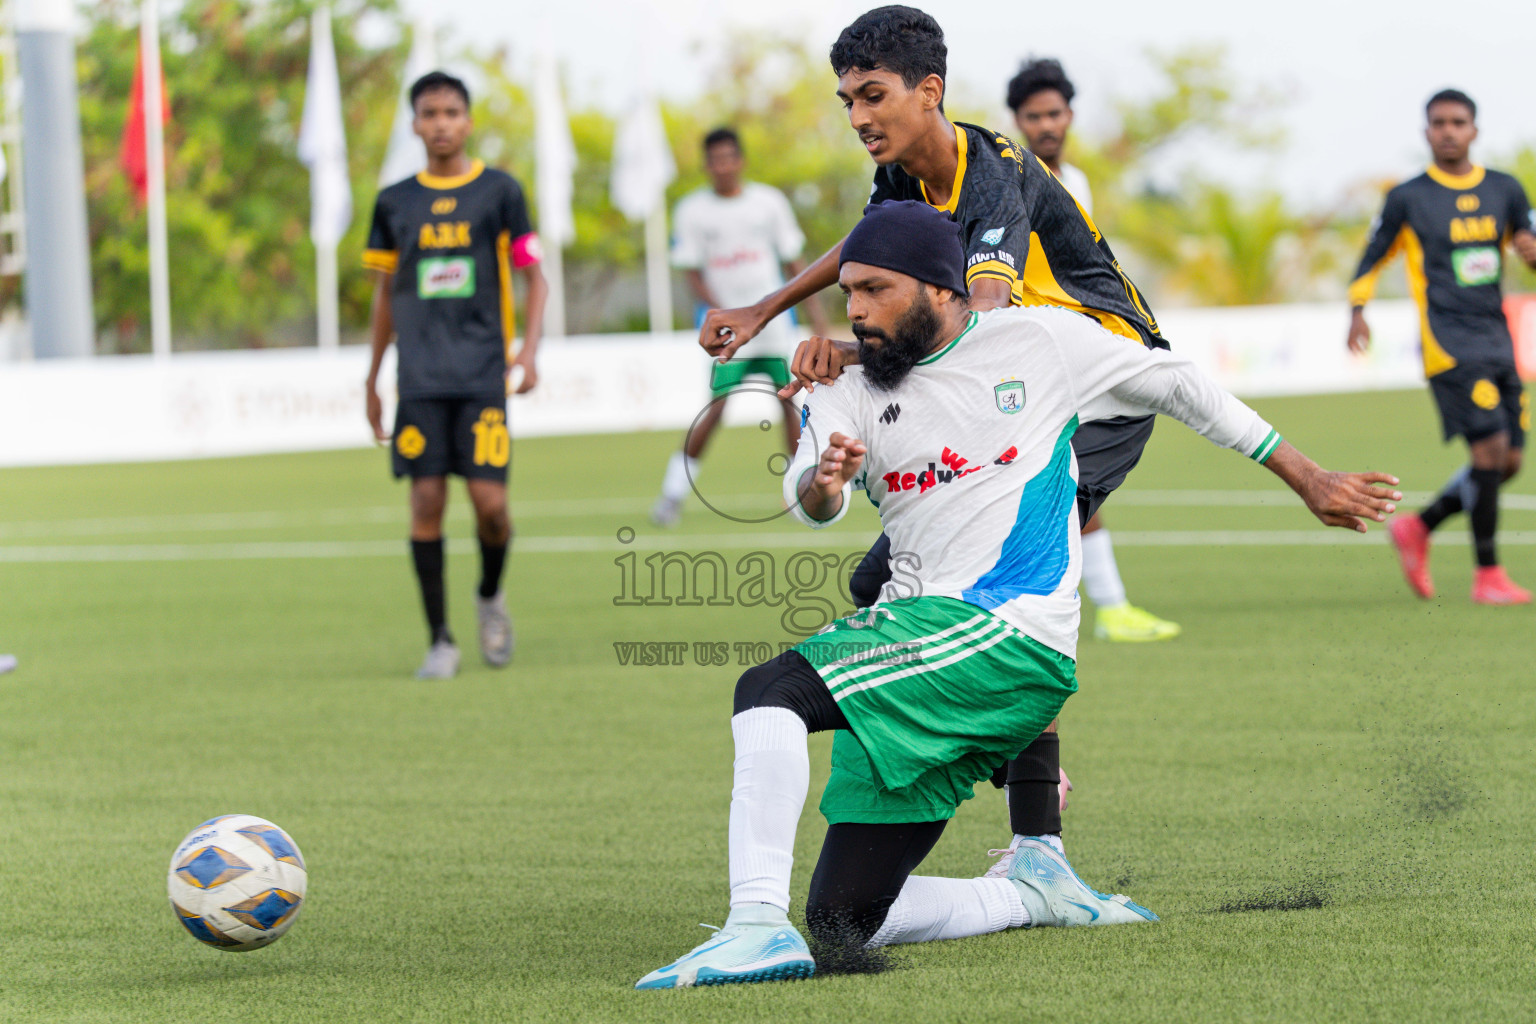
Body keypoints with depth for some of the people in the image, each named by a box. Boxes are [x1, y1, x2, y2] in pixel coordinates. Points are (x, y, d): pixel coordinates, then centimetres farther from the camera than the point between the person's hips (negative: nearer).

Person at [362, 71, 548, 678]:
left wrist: (528, 349, -8)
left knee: (489, 501, -8)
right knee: (426, 501, -5)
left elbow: (534, 276, 7)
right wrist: (372, 379, 18)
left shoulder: (499, 192, 4)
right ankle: (440, 640, 3)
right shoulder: (395, 202, 10)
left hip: (483, 375, -2)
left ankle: (491, 595, 22)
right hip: (419, 378, 2)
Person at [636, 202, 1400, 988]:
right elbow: (806, 496, -5)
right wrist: (823, 484, -31)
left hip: (1010, 635, -6)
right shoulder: (848, 395, 14)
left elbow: (1177, 387, 16)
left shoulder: (1040, 341, 7)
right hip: (911, 636, 6)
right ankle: (1030, 894, 18)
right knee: (842, 920, 0)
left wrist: (1308, 481, 18)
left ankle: (759, 921, -38)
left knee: (770, 689, -29)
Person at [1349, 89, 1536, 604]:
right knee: (1491, 449, -16)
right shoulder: (1407, 199, 0)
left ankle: (1418, 528, 22)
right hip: (1449, 344, -6)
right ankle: (1488, 574, -7)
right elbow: (1372, 259, 7)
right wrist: (1357, 311, -8)